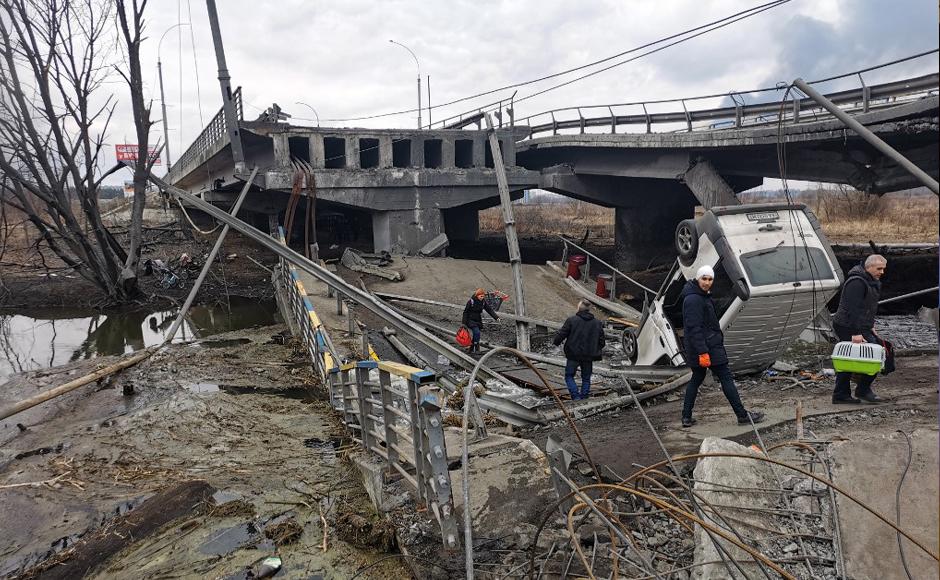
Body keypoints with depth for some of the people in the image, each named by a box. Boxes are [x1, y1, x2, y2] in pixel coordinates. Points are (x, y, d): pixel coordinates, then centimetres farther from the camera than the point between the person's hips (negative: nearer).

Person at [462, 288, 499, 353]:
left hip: (478, 321, 5)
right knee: (477, 332, -21)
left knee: (475, 335, 7)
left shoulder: (483, 302, 0)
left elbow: (489, 310, 4)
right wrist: (464, 323, -11)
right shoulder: (471, 301, -13)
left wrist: (496, 317, -8)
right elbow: (465, 312, -8)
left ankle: (471, 348, 24)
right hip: (471, 320, -5)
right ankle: (477, 348, -9)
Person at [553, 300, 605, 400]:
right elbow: (601, 341, 9)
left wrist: (556, 342, 11)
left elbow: (561, 334, -9)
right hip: (589, 356, 3)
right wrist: (596, 351, 24)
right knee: (586, 378, 15)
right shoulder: (597, 323, 4)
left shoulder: (571, 320, -10)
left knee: (569, 376, 10)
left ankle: (576, 397, -5)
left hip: (573, 355, -3)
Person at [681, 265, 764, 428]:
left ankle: (686, 417, 13)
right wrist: (703, 352, -27)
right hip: (707, 347, -10)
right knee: (726, 378, -1)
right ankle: (742, 415, 7)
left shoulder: (702, 296, 15)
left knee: (696, 379, 12)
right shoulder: (694, 299, -19)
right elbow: (694, 328, -24)